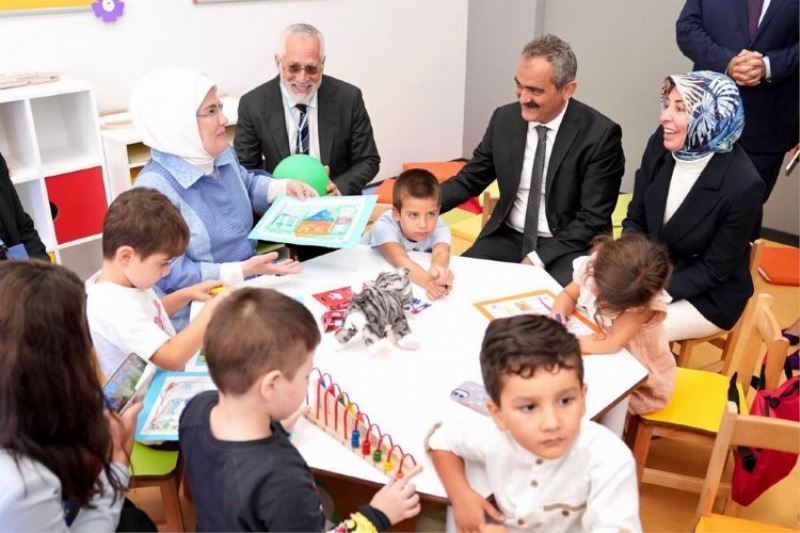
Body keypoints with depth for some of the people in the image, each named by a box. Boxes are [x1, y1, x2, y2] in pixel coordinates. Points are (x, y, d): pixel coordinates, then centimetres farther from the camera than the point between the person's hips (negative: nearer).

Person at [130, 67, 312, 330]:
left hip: (252, 289, 8)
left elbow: (246, 184, 26)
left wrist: (285, 187, 8)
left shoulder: (223, 154, 3)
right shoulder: (155, 190, -23)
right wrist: (240, 271, -28)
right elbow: (171, 275, -23)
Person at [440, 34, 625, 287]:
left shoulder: (600, 134, -13)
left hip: (568, 246, -4)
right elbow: (470, 179, 7)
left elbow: (593, 219, -12)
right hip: (508, 237, 4)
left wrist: (538, 259, -20)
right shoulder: (504, 118, 0)